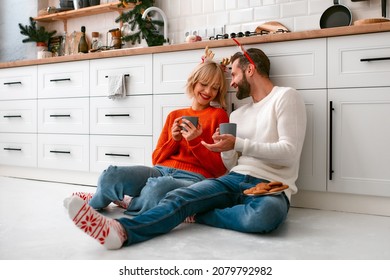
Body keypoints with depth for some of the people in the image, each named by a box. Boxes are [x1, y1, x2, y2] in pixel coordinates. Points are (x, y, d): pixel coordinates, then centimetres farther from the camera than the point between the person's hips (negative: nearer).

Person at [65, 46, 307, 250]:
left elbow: (289, 152, -11)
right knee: (180, 197, -23)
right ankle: (122, 231, -45)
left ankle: (195, 212, -23)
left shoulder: (286, 97, 2)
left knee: (267, 213, -42)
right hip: (235, 180, 5)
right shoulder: (238, 114, 22)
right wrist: (226, 147, -5)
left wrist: (238, 144, -15)